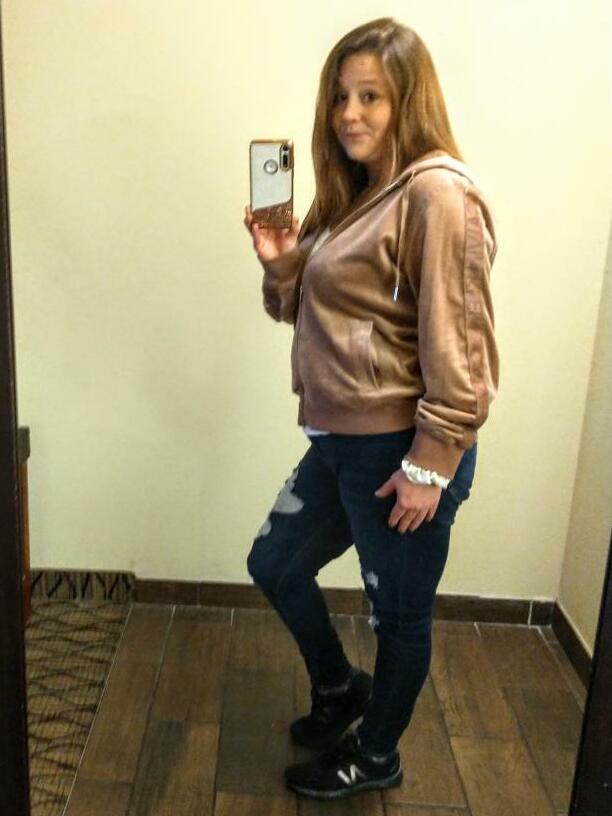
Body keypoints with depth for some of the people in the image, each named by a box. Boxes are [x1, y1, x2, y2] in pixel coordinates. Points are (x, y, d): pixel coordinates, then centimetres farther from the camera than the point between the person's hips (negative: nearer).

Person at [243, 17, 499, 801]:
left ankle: (375, 756, 36)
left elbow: (454, 343, -20)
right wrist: (280, 262, -2)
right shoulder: (355, 194, 13)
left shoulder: (437, 193, -16)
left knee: (398, 613, 12)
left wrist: (431, 463, -20)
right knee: (274, 564, 21)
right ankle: (339, 687, 45)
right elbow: (308, 311, 18)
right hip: (340, 441, 10)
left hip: (401, 450, -9)